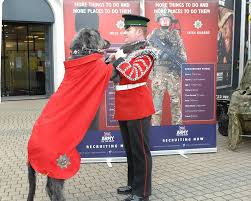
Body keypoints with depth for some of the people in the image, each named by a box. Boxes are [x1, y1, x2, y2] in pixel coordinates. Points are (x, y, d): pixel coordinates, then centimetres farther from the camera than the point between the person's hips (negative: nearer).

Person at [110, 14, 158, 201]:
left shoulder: (145, 53, -11)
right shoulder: (126, 50, 14)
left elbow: (134, 75, -26)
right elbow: (115, 75, 22)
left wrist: (119, 59, -15)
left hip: (138, 109, -9)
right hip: (125, 108, 9)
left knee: (140, 150, 0)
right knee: (129, 149, 17)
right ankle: (133, 184, 31)